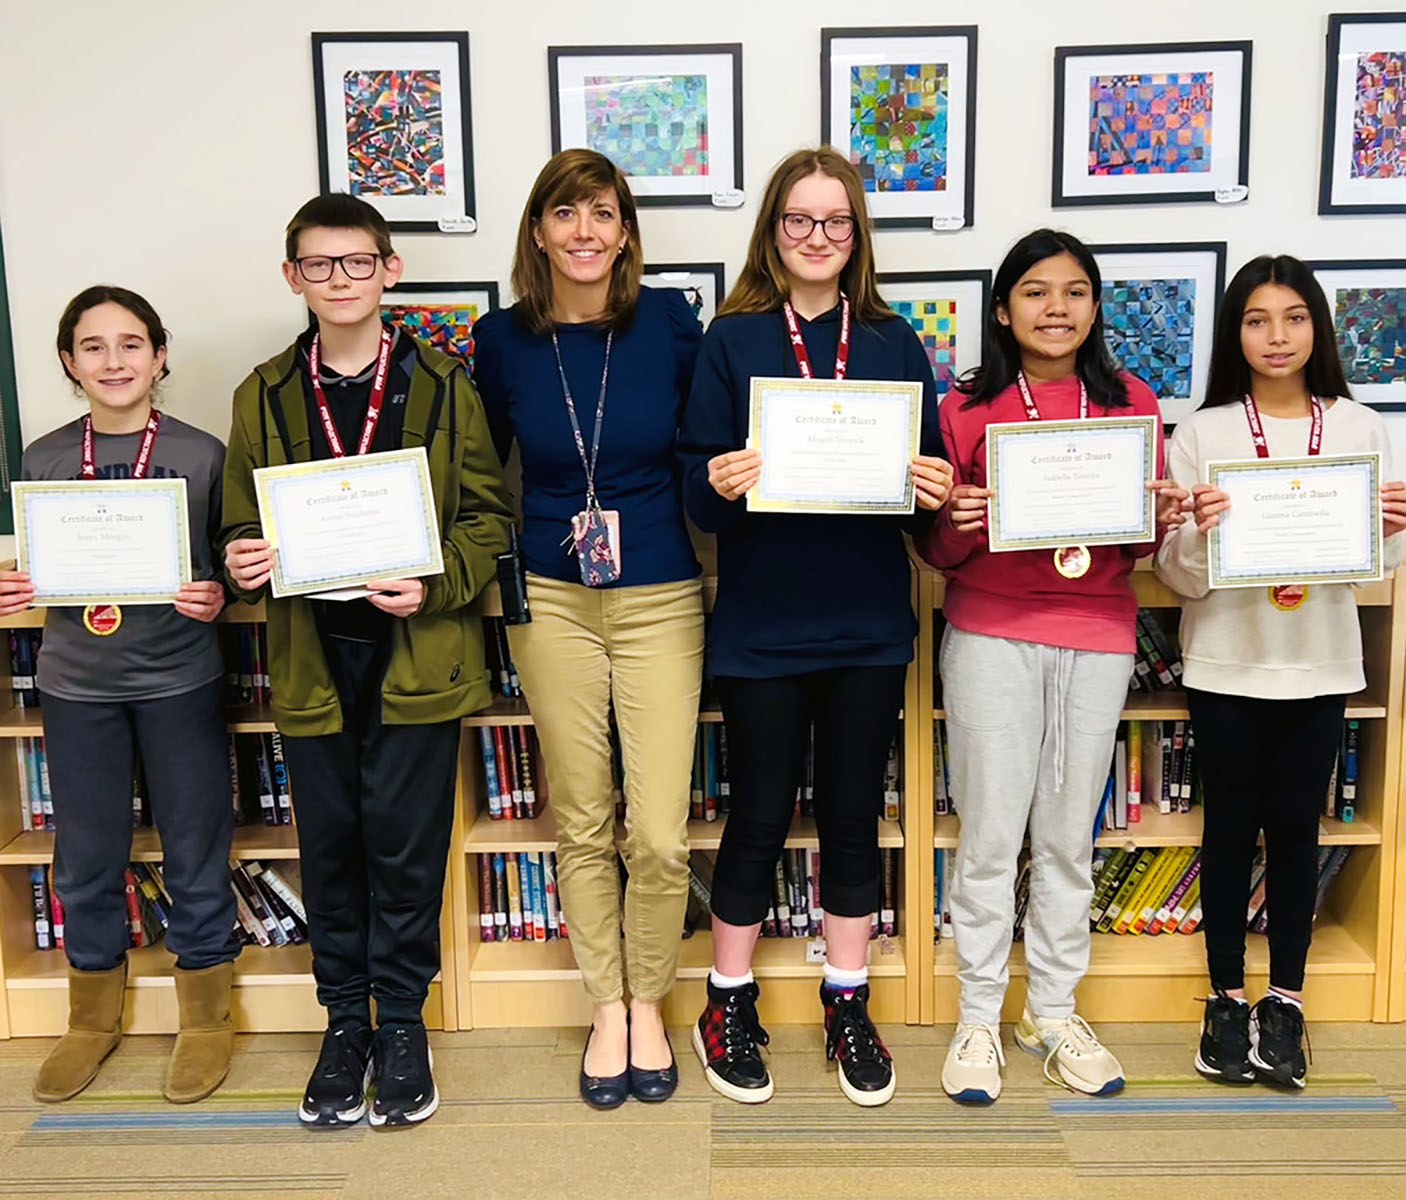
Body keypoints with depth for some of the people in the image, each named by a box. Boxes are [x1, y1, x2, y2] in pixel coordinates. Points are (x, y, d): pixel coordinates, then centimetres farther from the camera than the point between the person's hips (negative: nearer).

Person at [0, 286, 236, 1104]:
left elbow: (232, 567, 3)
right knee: (87, 861, 13)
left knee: (196, 854, 7)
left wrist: (216, 598, -18)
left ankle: (206, 1019, 26)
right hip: (77, 685, 3)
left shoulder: (203, 455, -4)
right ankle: (94, 1018, 34)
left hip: (180, 678, -2)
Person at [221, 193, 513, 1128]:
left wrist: (435, 586, -15)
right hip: (312, 656, 2)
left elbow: (488, 515, 2)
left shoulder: (443, 386, 3)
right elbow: (242, 522, 12)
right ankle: (346, 1021, 26)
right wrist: (245, 561, -11)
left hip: (416, 651, -2)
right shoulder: (265, 396, 9)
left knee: (406, 844, 3)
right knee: (331, 843, 9)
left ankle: (402, 1024, 21)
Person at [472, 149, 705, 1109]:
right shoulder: (503, 339, 1)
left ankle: (648, 1004, 23)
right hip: (552, 599, 2)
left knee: (659, 834, -3)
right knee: (582, 822, 10)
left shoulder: (670, 322, -3)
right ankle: (607, 1008, 29)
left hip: (660, 598, -1)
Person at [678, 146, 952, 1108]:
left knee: (855, 815, 12)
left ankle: (849, 1009, 29)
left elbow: (929, 474, 6)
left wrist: (935, 492, -15)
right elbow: (700, 489, -4)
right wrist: (719, 484, -26)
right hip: (763, 623, -2)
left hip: (869, 624, 2)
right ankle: (730, 1006, 27)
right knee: (760, 816, 7)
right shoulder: (731, 340, 1)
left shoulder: (895, 343, 7)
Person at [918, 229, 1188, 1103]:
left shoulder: (1133, 404, 8)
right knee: (990, 835, 1)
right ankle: (979, 1018, 17)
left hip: (1098, 637, 2)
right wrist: (961, 523, -19)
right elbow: (936, 549, 2)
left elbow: (1141, 548, 12)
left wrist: (1159, 521, -9)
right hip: (991, 636, -2)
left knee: (1069, 835, 10)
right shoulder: (967, 407, 1)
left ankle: (1055, 1010, 26)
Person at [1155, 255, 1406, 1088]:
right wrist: (1199, 532, -25)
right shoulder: (1202, 433, -3)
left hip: (1320, 667, 2)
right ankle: (1228, 999, 22)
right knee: (1232, 824, 8)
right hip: (1227, 666, -1)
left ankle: (1285, 1003, 23)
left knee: (1296, 827, 9)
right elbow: (1179, 575, -5)